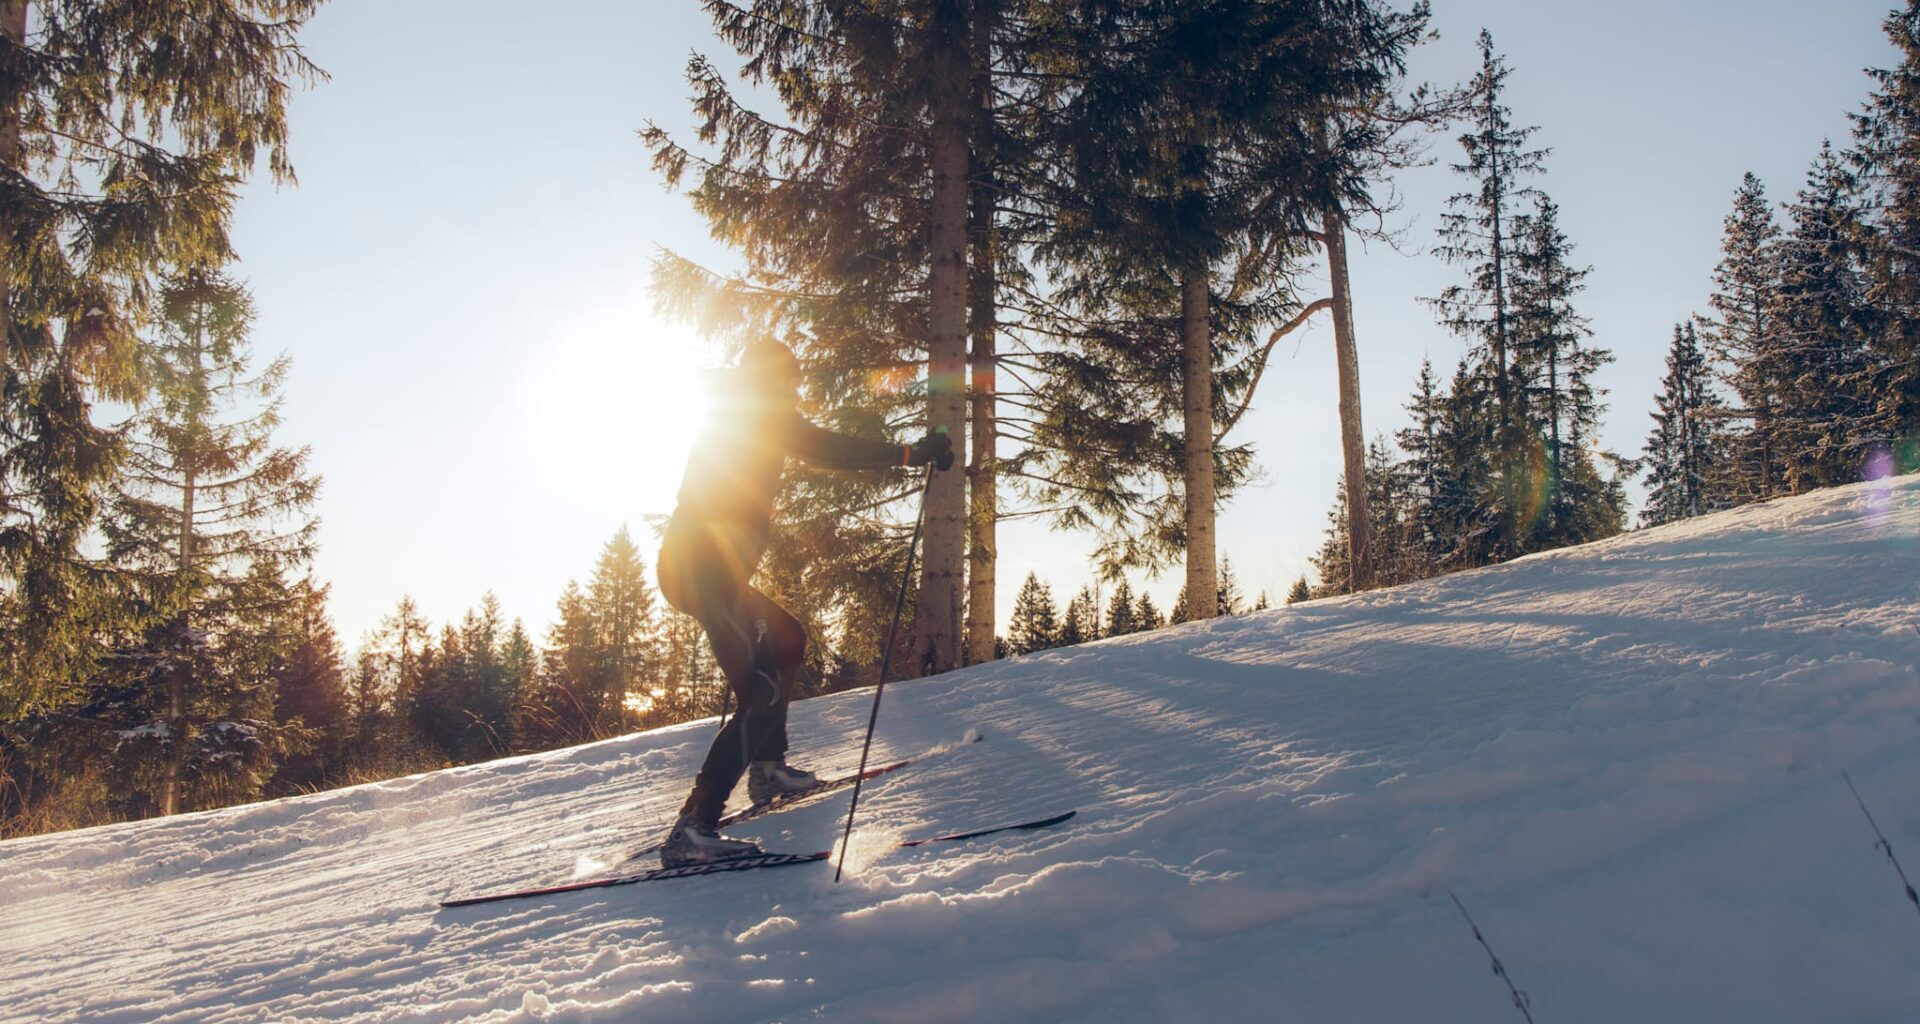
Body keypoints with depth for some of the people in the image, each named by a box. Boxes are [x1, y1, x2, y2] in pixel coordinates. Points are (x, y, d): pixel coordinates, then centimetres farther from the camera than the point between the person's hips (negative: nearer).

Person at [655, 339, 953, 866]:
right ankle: (692, 829, -25)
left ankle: (767, 768, 29)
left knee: (788, 640, 27)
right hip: (706, 570, -10)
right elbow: (824, 448, -15)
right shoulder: (760, 413, -2)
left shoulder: (730, 419, 24)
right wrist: (909, 452, -13)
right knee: (763, 689, -17)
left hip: (687, 564, 10)